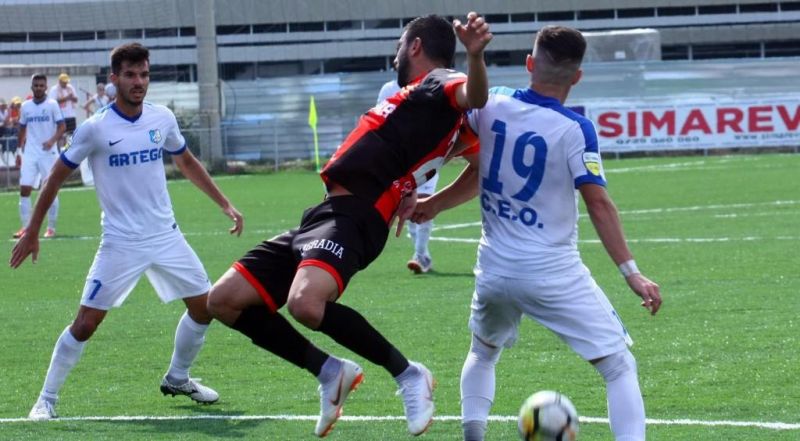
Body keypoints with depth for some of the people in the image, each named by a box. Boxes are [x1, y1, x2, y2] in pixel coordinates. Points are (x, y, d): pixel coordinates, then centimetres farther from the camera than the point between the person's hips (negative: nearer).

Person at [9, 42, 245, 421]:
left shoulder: (162, 119, 0)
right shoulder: (95, 129, -12)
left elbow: (187, 163, 19)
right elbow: (57, 177, -2)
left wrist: (225, 204, 17)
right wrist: (32, 232, 0)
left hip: (166, 237, 5)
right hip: (120, 244, -5)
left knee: (205, 305, 6)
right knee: (86, 322, -10)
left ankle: (177, 379, 28)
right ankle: (47, 399, 3)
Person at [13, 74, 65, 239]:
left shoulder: (52, 105, -3)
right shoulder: (25, 106, 9)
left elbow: (61, 126, -6)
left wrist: (52, 140, -22)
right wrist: (19, 150, 13)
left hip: (48, 152, -3)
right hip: (30, 153, 3)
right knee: (24, 189, -4)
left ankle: (51, 228, 6)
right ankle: (25, 227, 3)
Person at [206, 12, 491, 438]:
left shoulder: (439, 84, -4)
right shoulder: (417, 95, 25)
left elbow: (473, 96, -28)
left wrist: (475, 56, -49)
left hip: (350, 218, -10)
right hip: (323, 216, 10)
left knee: (305, 303, -38)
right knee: (223, 301, 7)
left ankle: (407, 374, -15)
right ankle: (329, 371, 12)